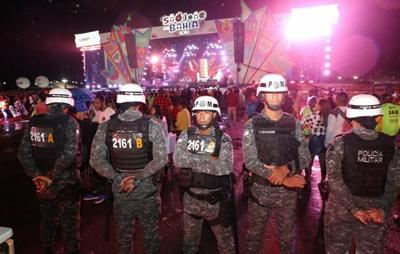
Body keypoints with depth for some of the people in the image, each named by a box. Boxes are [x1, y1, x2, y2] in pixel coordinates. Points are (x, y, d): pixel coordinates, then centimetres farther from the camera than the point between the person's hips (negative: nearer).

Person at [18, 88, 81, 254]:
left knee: (47, 219, 24)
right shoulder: (69, 122, -14)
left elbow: (23, 152, -2)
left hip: (42, 180, 5)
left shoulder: (34, 122, 2)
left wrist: (36, 175, -5)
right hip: (66, 181, -5)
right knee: (70, 222, 11)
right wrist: (52, 177, -16)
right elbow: (69, 153, -23)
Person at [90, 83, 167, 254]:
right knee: (151, 234, 19)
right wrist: (138, 178, -15)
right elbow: (161, 159, -18)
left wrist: (118, 178, -9)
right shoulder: (152, 126, -12)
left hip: (120, 192, 2)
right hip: (148, 192, -1)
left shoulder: (105, 128, -6)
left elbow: (96, 159, -8)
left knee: (123, 236, 23)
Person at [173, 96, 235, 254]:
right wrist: (210, 158, -23)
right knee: (190, 240, 24)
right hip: (191, 198, 2)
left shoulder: (223, 139, -10)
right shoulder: (186, 135, -5)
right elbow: (178, 159, -22)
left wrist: (192, 161, -21)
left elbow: (224, 167, -26)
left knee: (225, 241, 17)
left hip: (216, 200, -2)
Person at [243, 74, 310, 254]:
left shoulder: (294, 124, -1)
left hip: (288, 191, 2)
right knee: (254, 234, 17)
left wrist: (286, 168, -24)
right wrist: (284, 179, -24)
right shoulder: (252, 125, -9)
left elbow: (304, 158, -4)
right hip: (260, 189, -1)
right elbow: (250, 161, -17)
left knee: (287, 235, 20)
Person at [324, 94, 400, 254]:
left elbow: (334, 179, -16)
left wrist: (353, 208, -12)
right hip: (375, 209, 3)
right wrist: (383, 208, -2)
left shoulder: (340, 143, -13)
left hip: (342, 208, -3)